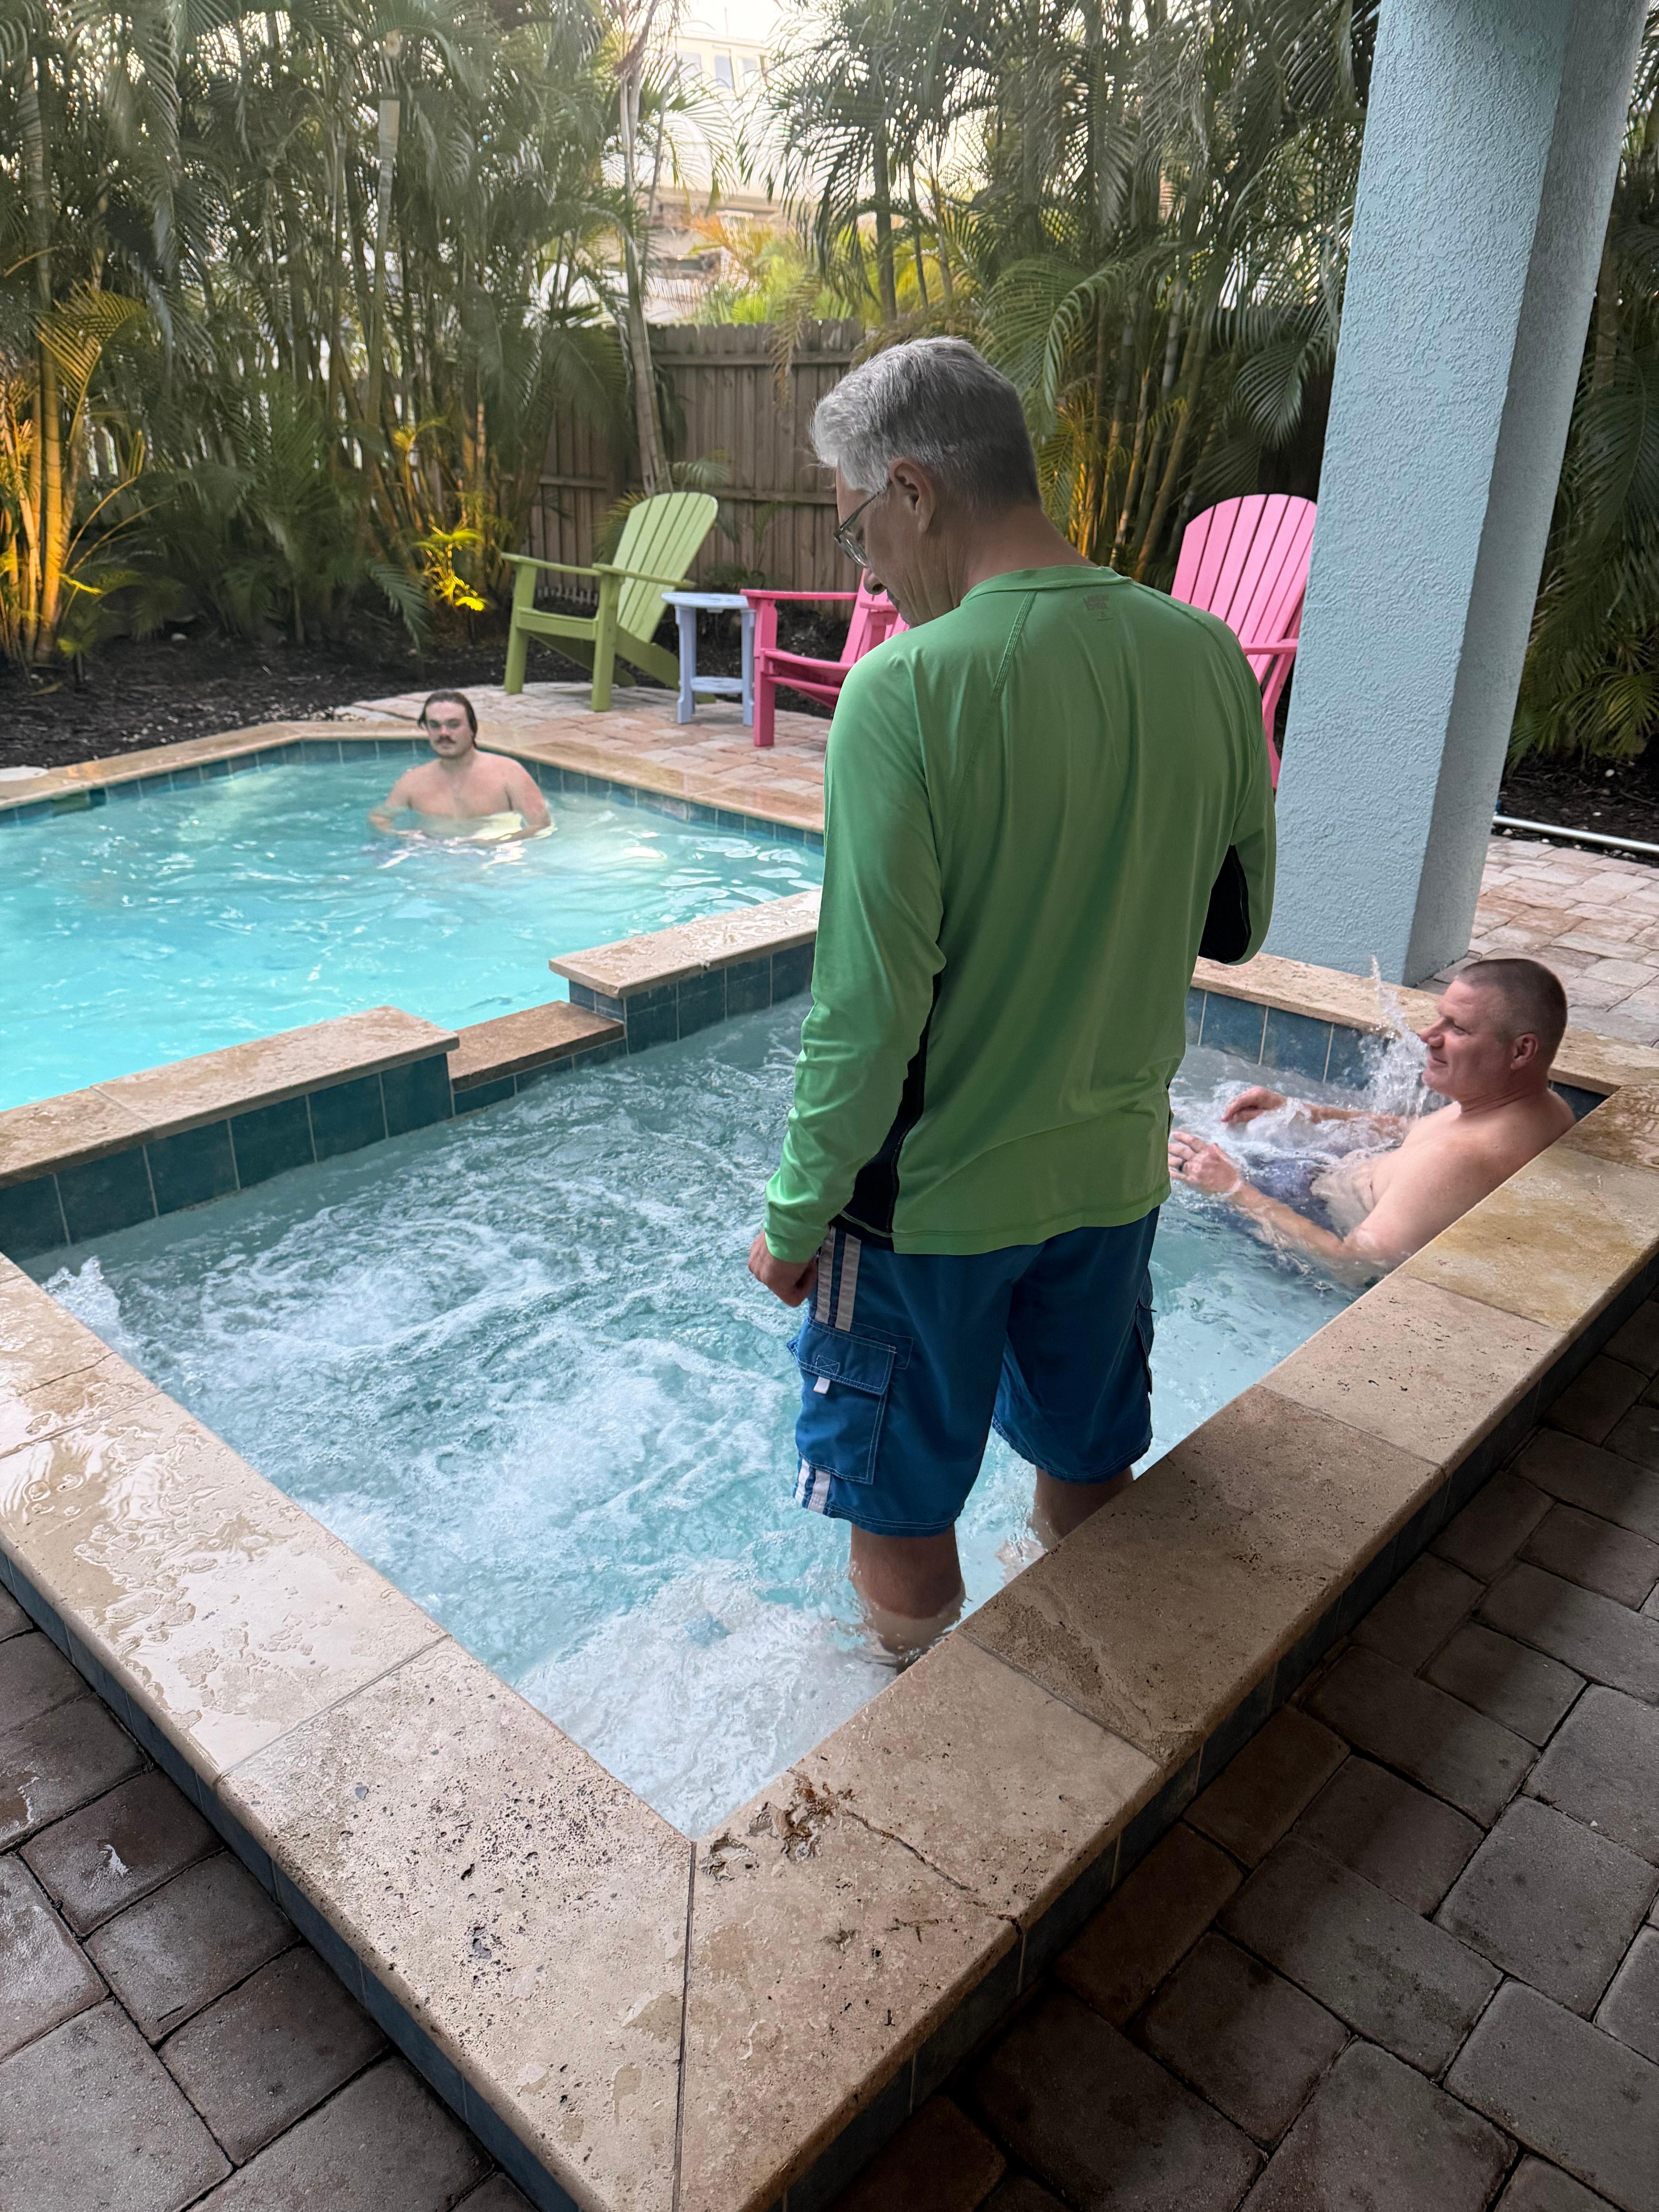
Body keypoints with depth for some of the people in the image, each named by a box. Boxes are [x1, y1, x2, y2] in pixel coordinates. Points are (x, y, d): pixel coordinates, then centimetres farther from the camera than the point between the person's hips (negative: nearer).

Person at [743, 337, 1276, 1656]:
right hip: (1116, 1167, 6)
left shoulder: (909, 687, -22)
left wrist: (797, 1216, -9)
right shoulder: (1207, 658, -4)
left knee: (902, 1514, 17)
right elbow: (1237, 923, 7)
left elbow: (870, 1007, -21)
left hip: (933, 1197, -6)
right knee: (1091, 1475, 26)